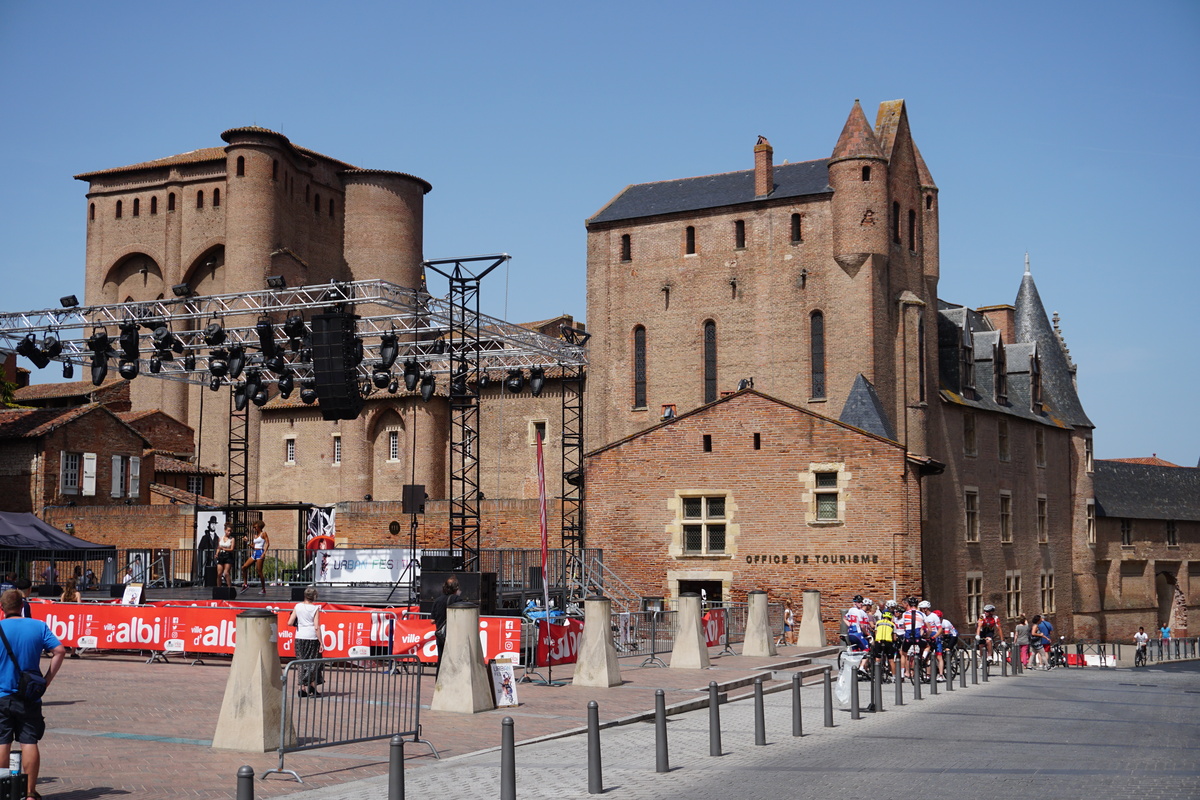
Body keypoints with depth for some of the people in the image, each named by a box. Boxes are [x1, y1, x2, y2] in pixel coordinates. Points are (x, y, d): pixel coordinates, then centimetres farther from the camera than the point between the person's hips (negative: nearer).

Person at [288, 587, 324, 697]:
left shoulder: (298, 606, 1)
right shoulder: (315, 608, -8)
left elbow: (290, 623, -1)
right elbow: (317, 627, -12)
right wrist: (321, 643, -9)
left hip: (299, 638, 3)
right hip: (312, 638, -3)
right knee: (313, 663, 9)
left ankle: (303, 688, 9)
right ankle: (312, 687, 10)